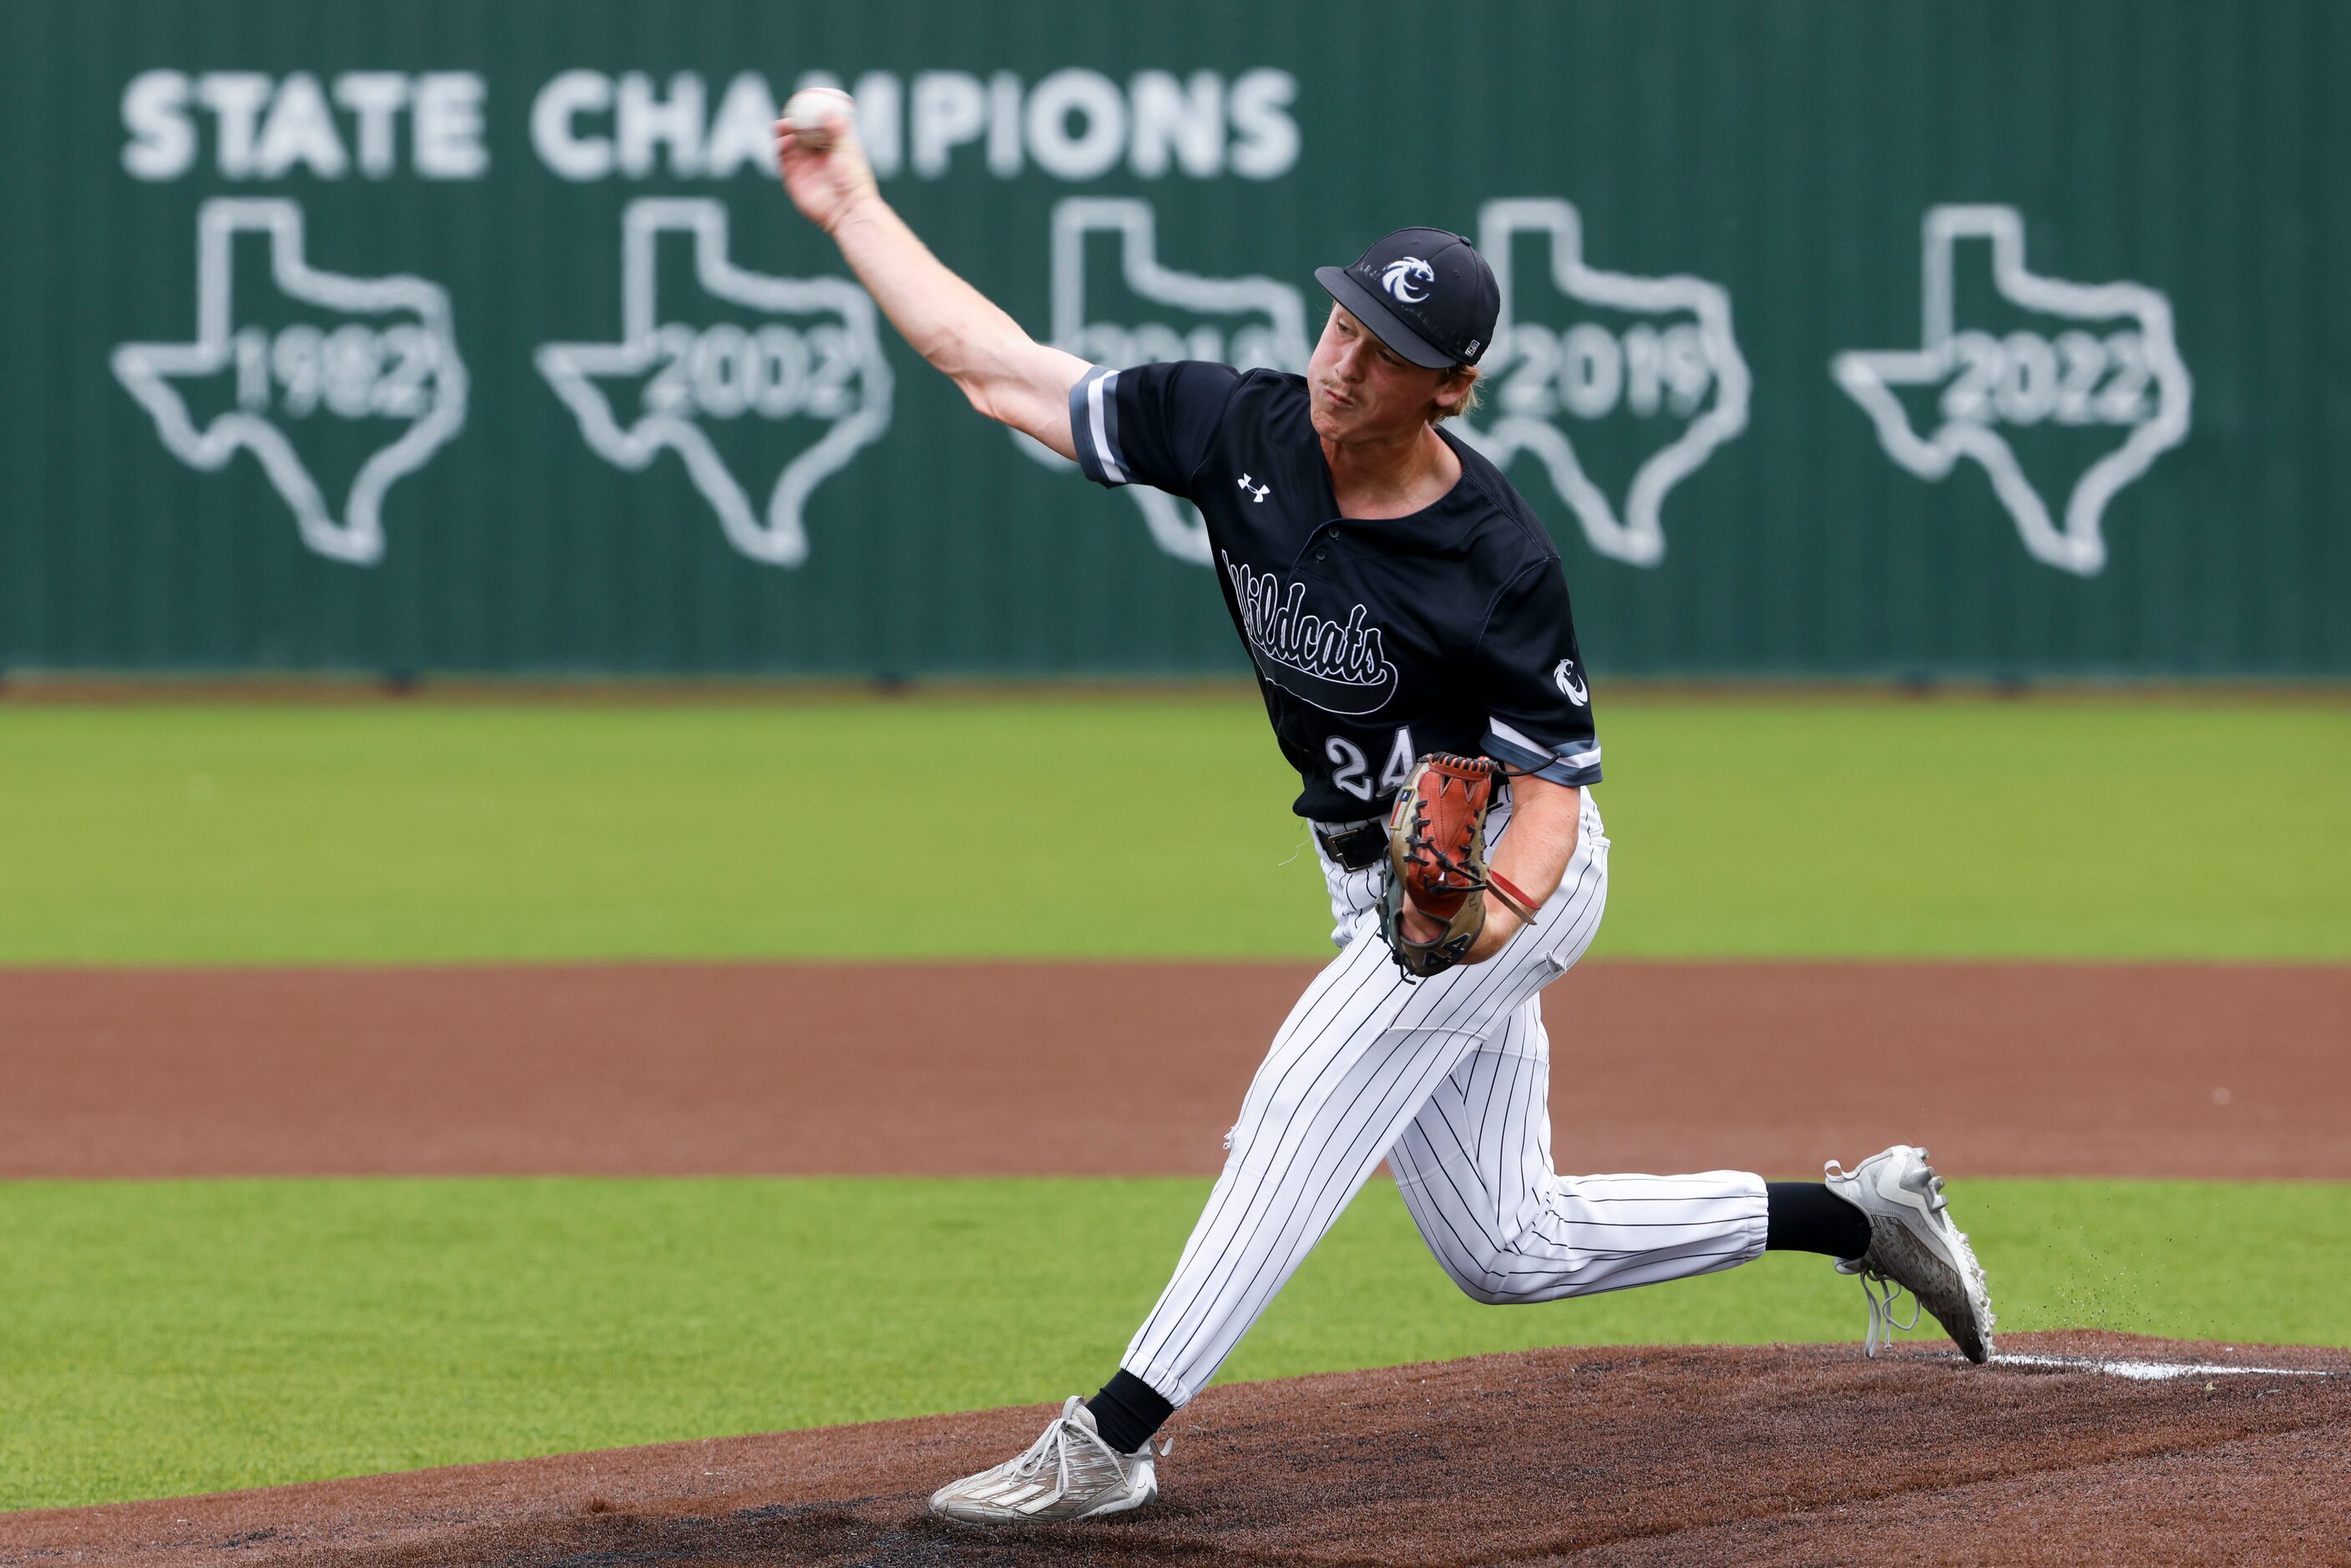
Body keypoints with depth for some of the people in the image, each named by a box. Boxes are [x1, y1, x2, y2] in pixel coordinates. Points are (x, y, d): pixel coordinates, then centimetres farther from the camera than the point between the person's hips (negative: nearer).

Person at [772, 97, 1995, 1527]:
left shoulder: (1498, 569, -27)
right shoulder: (1239, 429, -14)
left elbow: (1551, 794, -20)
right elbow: (996, 367, -8)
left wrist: (1495, 908, -41)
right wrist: (853, 210, -12)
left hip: (1509, 874, -7)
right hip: (1388, 881, 7)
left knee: (1303, 1111, -21)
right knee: (1507, 1248, 12)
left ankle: (1113, 1438, -19)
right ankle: (1858, 1216, 25)